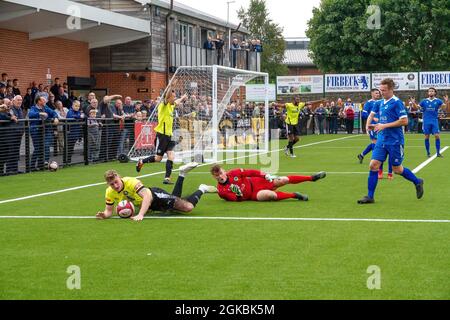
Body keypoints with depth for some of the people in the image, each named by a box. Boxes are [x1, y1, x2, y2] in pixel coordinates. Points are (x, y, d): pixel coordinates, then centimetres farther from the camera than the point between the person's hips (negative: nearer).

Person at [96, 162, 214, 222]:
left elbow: (147, 195, -51)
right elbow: (109, 211, -11)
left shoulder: (131, 182, -38)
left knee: (188, 207, -18)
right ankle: (182, 175, 53)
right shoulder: (110, 192, -21)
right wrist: (104, 215, -37)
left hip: (155, 195, -7)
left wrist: (140, 215, -64)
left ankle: (201, 190, 15)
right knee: (175, 197, 34)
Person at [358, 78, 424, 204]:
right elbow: (372, 114, 28)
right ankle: (370, 196, 2)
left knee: (397, 169, 4)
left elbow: (404, 121, -19)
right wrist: (368, 125, 8)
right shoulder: (380, 103, 10)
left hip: (395, 141, -6)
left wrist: (385, 125, -18)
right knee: (373, 165, -3)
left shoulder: (397, 103, -12)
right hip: (382, 140, 6)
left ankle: (417, 182, 29)